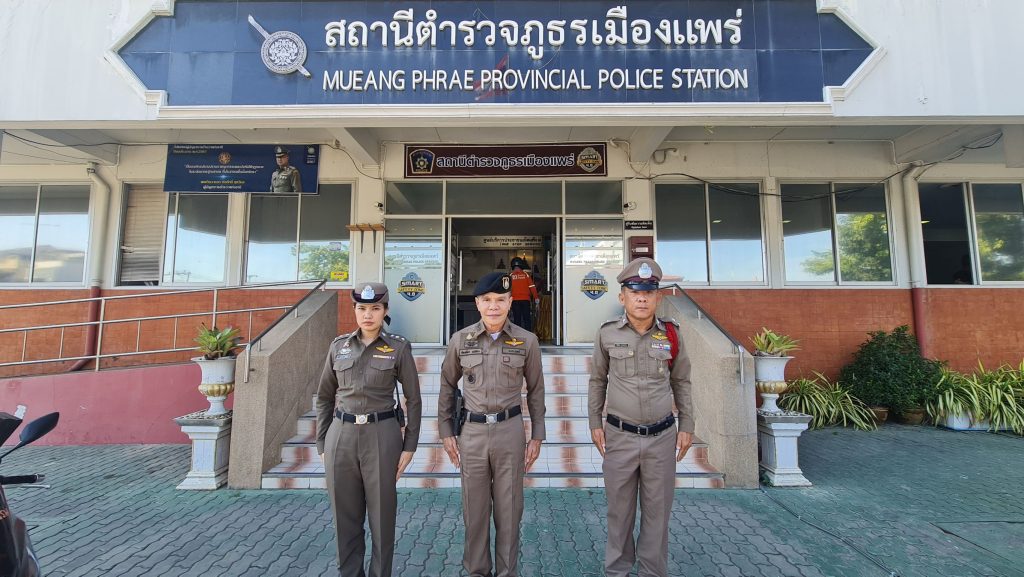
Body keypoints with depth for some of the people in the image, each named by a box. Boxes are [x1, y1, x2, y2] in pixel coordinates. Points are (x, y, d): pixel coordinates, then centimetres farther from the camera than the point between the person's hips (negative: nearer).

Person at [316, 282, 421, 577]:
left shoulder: (399, 348, -3)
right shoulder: (338, 346, 5)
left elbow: (413, 400, 0)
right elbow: (325, 397, 11)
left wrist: (409, 446, -4)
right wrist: (322, 443, 8)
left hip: (382, 436, -2)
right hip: (341, 436, 3)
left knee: (381, 514, 8)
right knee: (345, 516, 12)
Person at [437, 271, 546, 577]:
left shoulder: (527, 341, -3)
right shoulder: (460, 340, -1)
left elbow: (535, 390, 6)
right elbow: (448, 386, 9)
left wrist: (537, 436, 5)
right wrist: (446, 431, 7)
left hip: (510, 430, -1)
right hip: (472, 431, 1)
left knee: (509, 509, 11)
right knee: (474, 509, 14)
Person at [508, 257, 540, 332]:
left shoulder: (510, 275, 1)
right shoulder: (526, 274, 1)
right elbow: (532, 286, -1)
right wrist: (536, 298, 3)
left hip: (515, 300, 0)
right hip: (525, 299, 0)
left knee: (517, 319, 5)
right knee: (527, 318, 6)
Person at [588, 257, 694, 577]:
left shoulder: (671, 334, -2)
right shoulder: (607, 334, -5)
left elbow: (681, 381, 9)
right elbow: (597, 380, 6)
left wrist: (686, 425, 7)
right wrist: (594, 422, 4)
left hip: (662, 437, 1)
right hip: (619, 436, 0)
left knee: (657, 512, 13)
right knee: (619, 511, 14)